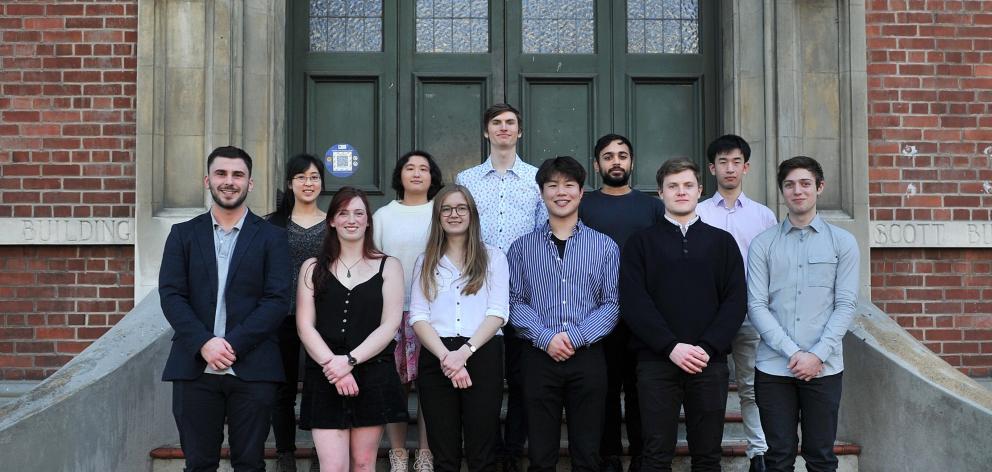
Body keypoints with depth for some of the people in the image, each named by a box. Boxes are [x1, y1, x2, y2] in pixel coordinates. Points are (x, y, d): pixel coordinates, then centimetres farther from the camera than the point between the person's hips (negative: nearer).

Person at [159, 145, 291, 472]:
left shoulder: (271, 237, 5)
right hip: (194, 368, 2)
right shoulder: (183, 234, 11)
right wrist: (204, 343, -13)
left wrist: (233, 344, -13)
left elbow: (278, 300, -4)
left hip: (252, 369, -1)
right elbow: (171, 295, 2)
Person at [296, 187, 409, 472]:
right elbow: (305, 326, 1)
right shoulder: (313, 268, 10)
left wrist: (350, 360, -14)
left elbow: (389, 325, -2)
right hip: (324, 380, 0)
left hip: (373, 377, 0)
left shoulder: (388, 266, 7)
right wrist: (333, 365, -13)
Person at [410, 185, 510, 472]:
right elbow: (418, 317, 4)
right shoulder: (426, 262, 15)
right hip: (436, 360, 2)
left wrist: (464, 352, -15)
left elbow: (498, 313, -1)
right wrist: (446, 356, -12)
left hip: (482, 355, -2)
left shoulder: (493, 257, 9)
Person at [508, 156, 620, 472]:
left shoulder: (605, 247, 6)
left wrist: (574, 336, -13)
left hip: (588, 358, 0)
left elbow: (611, 305, 0)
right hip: (539, 358, 0)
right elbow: (515, 302, 1)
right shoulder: (522, 247, 7)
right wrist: (545, 338, -13)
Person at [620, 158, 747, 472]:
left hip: (710, 363, 1)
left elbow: (736, 301, 4)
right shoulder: (641, 242, 8)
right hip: (656, 362, -1)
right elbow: (633, 302, -3)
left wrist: (707, 347, -10)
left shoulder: (722, 242, 13)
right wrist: (671, 347, -13)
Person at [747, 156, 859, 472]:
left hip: (824, 367, 0)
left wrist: (817, 355, -11)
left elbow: (845, 305, 0)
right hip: (773, 367, 0)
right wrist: (793, 352, -11)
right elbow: (756, 305, -2)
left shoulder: (842, 242, 5)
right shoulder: (763, 244, 4)